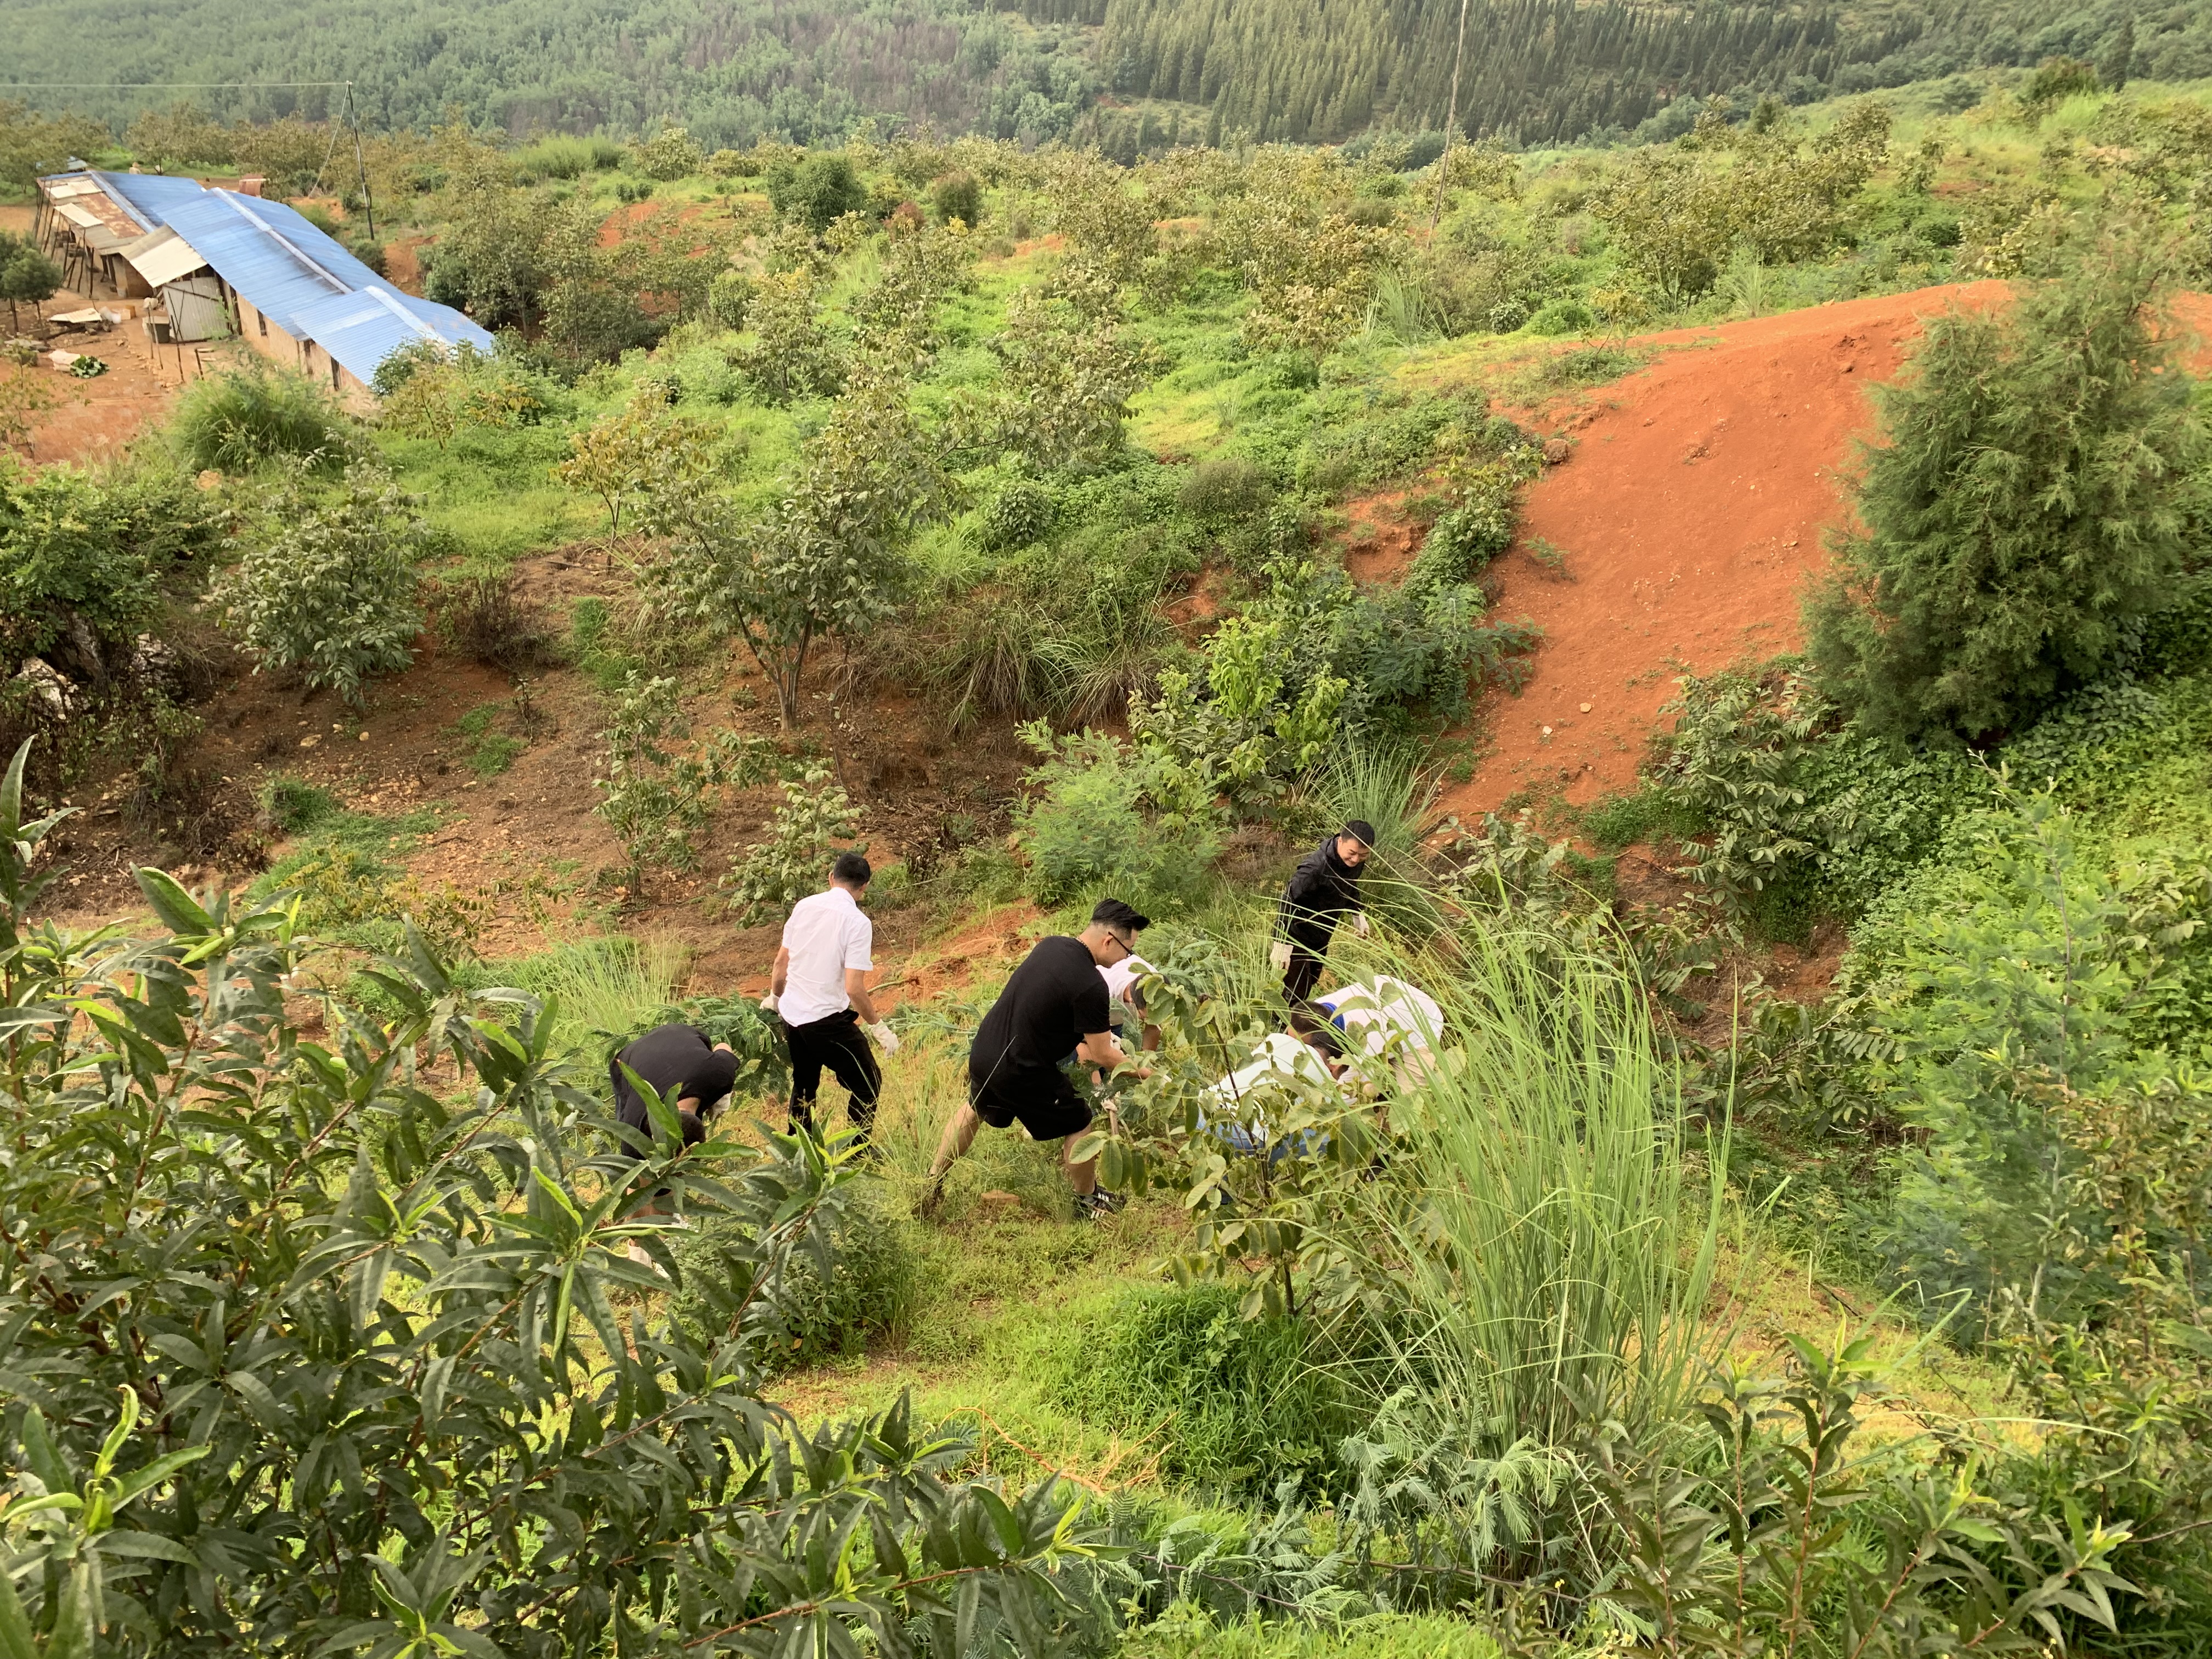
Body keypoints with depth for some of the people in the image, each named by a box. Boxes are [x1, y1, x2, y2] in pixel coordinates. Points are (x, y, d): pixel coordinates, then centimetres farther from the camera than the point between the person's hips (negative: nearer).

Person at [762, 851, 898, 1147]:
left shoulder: (804, 906, 2)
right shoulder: (858, 922, -15)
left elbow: (781, 961, 11)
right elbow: (854, 988, -19)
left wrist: (774, 998, 28)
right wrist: (878, 1028, -8)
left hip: (792, 1015, 6)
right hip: (827, 1020, -6)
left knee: (804, 1086, 23)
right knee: (868, 1082, 10)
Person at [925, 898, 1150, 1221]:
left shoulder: (1051, 944, -1)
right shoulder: (1091, 985, -25)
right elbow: (1103, 1056, -15)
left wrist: (1077, 1043, 18)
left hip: (983, 1053, 8)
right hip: (1022, 1073, -7)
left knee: (974, 1111, 34)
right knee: (1078, 1125, 15)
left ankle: (932, 1183, 44)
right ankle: (1088, 1200, 33)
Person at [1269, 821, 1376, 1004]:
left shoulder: (1356, 862, -9)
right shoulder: (1315, 868, -35)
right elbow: (1288, 903, -30)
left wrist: (1358, 914, 19)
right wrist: (1281, 944, -29)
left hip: (1321, 938, 8)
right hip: (1297, 936, -8)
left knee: (1308, 987, 22)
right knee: (1295, 994, -7)